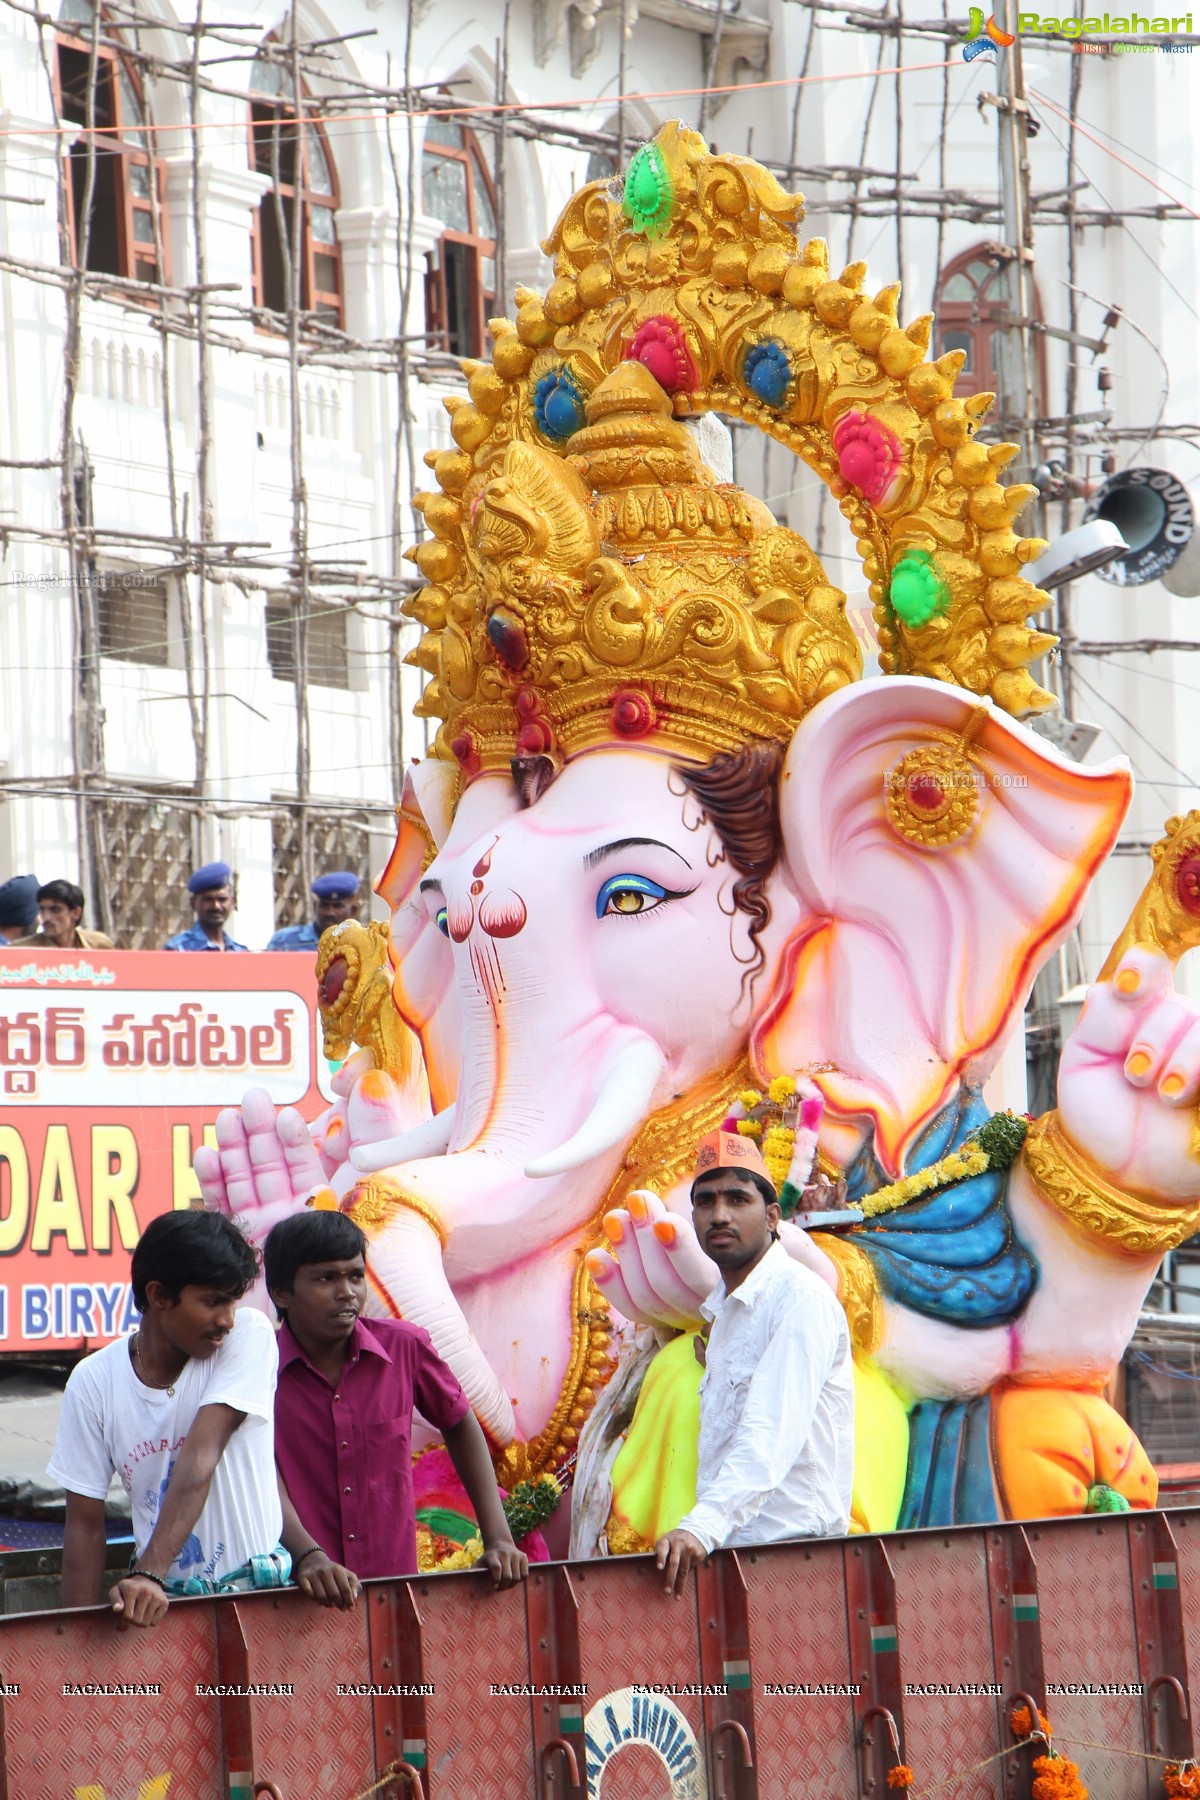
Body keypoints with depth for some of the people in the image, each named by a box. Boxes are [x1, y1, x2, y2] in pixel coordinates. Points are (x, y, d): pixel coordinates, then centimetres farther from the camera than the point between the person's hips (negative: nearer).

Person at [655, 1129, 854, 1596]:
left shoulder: (800, 1297, -8)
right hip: (728, 1547, 7)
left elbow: (774, 1433, -21)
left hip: (792, 1541, -7)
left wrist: (702, 1526, -32)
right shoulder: (722, 1310, 21)